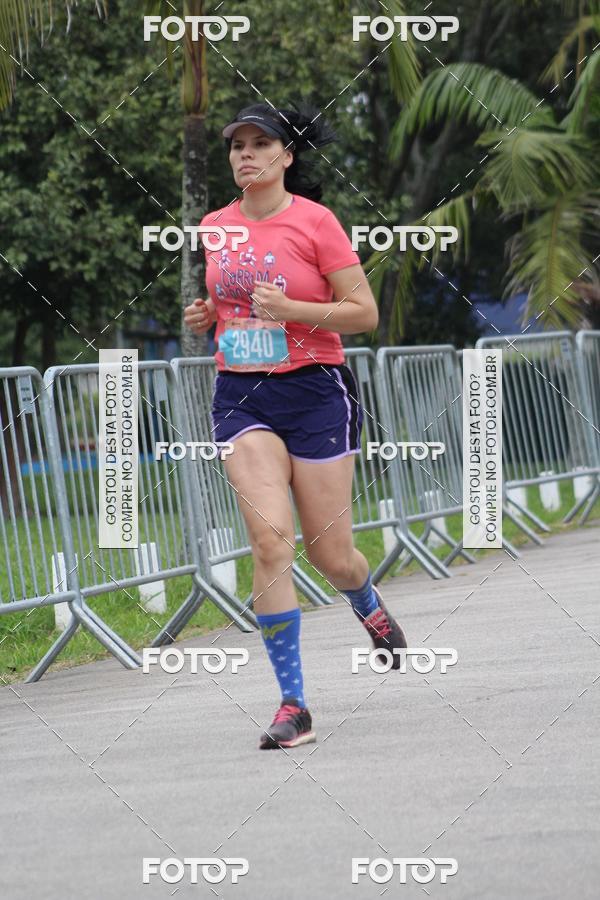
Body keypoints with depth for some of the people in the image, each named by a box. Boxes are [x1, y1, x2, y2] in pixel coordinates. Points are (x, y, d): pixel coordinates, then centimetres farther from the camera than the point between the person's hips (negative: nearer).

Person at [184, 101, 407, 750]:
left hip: (315, 393, -3)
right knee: (270, 538, -17)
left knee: (330, 554, 3)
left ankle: (368, 606, 44)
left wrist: (291, 309, -20)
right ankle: (293, 707, -15)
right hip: (242, 398, 3)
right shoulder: (215, 227, 8)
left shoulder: (315, 221, -7)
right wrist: (203, 315, 3)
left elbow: (364, 312, -8)